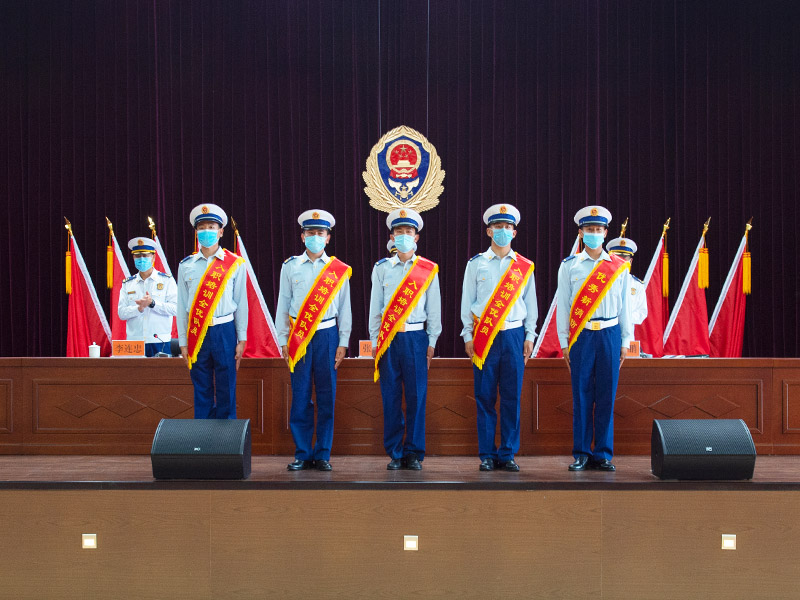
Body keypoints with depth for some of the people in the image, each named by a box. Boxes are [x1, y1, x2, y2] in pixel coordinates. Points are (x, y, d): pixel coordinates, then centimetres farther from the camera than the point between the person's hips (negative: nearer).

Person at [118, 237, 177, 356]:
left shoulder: (167, 280, 6)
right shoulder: (127, 284, 14)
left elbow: (175, 308, -5)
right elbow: (121, 313, 5)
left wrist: (152, 303, -15)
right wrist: (139, 308, -13)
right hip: (134, 342, 2)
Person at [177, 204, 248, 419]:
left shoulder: (234, 264, 3)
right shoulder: (186, 266, 7)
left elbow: (241, 303, 4)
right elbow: (182, 306, 8)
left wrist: (241, 340, 1)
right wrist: (183, 343, 6)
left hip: (224, 331, -1)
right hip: (196, 334, 2)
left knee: (226, 390, 1)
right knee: (202, 390, 7)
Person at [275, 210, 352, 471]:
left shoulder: (339, 270, 6)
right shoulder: (290, 266, 8)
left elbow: (344, 308, 8)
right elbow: (283, 305, 9)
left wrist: (343, 343, 3)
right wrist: (283, 340, 4)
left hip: (327, 335, 0)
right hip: (298, 338, 0)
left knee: (327, 396, 1)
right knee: (300, 396, 0)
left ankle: (323, 454, 10)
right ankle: (302, 454, 9)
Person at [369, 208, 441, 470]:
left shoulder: (428, 270, 6)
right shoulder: (381, 268, 9)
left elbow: (434, 309, 7)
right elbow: (375, 308, 10)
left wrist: (431, 343, 3)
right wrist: (375, 342, 6)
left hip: (416, 338, -1)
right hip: (388, 339, 1)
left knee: (417, 396, -1)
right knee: (391, 397, 2)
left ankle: (414, 453, 8)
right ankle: (395, 453, 10)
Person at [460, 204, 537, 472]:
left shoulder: (524, 266, 9)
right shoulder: (476, 264, 7)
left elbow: (530, 303, 12)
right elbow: (467, 302, 7)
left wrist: (530, 336, 6)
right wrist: (468, 336, 1)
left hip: (514, 336, 1)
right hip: (483, 338, -1)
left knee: (512, 398, 1)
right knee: (485, 397, 0)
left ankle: (508, 454, 9)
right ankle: (487, 454, 7)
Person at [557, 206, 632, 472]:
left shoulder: (619, 267, 8)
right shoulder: (569, 266, 5)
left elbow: (625, 305, 10)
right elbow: (562, 305, 5)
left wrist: (625, 342, 7)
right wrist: (564, 343, 1)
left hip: (610, 335, 1)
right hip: (581, 336, -1)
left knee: (606, 395, 3)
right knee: (581, 395, 0)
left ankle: (604, 454, 11)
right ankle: (581, 454, 8)